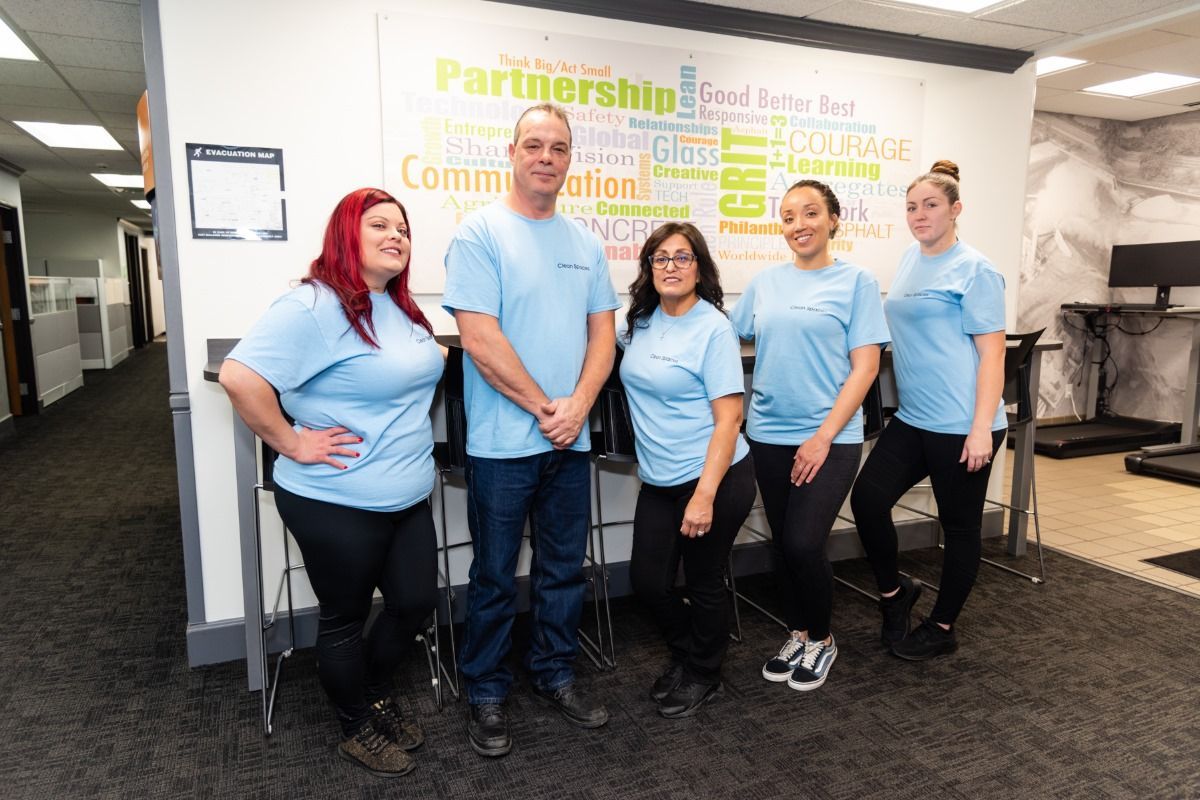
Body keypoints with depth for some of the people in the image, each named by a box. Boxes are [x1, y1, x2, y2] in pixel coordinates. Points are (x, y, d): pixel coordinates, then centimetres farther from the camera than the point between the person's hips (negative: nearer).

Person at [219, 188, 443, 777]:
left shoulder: (402, 308, 8)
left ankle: (374, 695, 44)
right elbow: (239, 375, -28)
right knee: (345, 620, 13)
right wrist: (293, 443, -23)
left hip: (409, 499, 8)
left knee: (415, 603, 18)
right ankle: (356, 729, 36)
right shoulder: (315, 306, -20)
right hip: (338, 505, -8)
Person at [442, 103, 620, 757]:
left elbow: (603, 330, 9)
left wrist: (578, 405, -7)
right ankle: (486, 693, 27)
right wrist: (545, 409, -13)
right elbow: (479, 338, -15)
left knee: (564, 569, 16)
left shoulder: (585, 243, 10)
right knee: (496, 576, 9)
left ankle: (555, 674, 35)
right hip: (503, 442, -5)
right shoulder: (480, 232, -7)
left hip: (572, 438, 5)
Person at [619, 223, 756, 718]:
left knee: (703, 584, 9)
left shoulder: (713, 328, -13)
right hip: (658, 482, 6)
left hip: (716, 477, -6)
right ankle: (685, 656, 38)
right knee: (647, 580, 9)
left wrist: (705, 495, -22)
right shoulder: (640, 321, 5)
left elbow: (728, 418, -17)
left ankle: (703, 675, 35)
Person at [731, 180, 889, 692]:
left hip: (831, 438, -4)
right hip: (769, 435, 4)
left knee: (804, 543, -8)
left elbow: (864, 366, -7)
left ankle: (821, 639, 19)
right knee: (783, 544, 11)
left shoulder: (856, 282, -2)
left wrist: (823, 437, -13)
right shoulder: (764, 283, 8)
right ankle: (797, 634, 32)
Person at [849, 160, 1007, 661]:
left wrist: (982, 427, -20)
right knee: (867, 496, -4)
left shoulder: (974, 270, -10)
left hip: (961, 425, -7)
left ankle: (941, 628, 24)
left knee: (959, 525, 7)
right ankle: (894, 592, 19)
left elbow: (992, 351, -14)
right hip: (912, 418, 7)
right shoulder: (911, 259, 12)